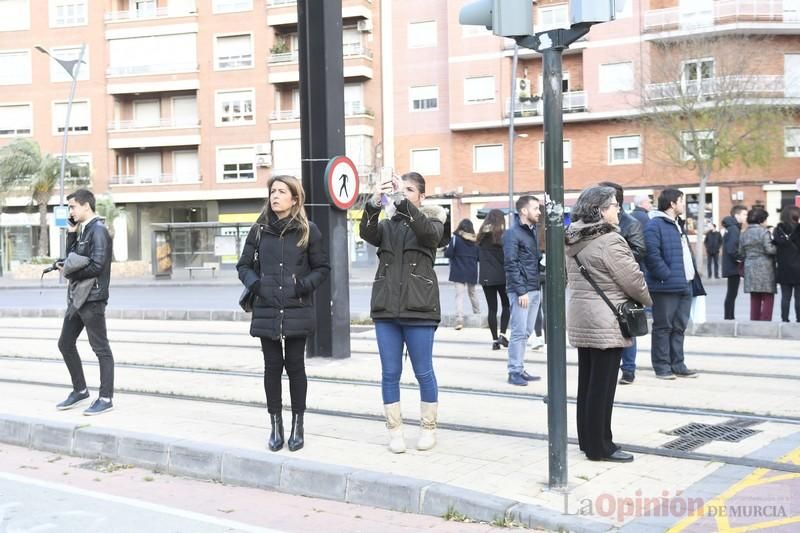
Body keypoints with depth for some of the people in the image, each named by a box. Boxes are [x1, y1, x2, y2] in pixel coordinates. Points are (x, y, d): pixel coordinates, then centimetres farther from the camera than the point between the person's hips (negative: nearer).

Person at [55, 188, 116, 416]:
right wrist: (71, 234, 5)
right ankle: (80, 391, 27)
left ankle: (106, 398, 3)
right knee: (65, 344, 16)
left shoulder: (98, 230, -13)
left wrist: (69, 272, -9)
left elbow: (96, 266, -21)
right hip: (76, 297, 10)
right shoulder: (83, 230, 16)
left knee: (101, 348, -3)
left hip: (92, 298, -10)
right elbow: (71, 257, 15)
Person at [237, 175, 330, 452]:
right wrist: (253, 282, -8)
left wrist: (306, 285, -13)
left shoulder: (308, 230, 0)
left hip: (297, 311, -2)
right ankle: (276, 425, 17)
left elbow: (322, 267, 4)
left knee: (295, 366, 5)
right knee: (272, 367, 6)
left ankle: (297, 425, 17)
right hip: (266, 311, 2)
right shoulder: (259, 230, 6)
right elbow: (244, 265, 12)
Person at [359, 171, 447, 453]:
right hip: (386, 308, 3)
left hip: (418, 307, -3)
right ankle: (395, 430, 13)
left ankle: (428, 428, 16)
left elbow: (429, 231, -18)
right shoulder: (387, 225, 13)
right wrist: (374, 202, -24)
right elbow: (367, 233, -8)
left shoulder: (432, 221, 6)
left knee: (423, 372, 3)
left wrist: (402, 201, -26)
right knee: (390, 373, 5)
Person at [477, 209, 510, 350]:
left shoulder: (482, 235, 5)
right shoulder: (501, 234, -7)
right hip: (501, 275, -3)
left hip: (486, 277, 3)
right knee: (506, 305, 12)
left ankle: (495, 340, 5)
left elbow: (478, 256, 8)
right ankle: (502, 334, -2)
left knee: (492, 308, 7)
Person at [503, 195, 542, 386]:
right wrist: (521, 291, -18)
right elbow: (511, 264, -14)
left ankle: (520, 369, 18)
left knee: (526, 332, 11)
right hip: (521, 291, -8)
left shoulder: (532, 231, 16)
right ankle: (514, 372, 2)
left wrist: (538, 285, 7)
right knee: (519, 332, -5)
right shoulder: (513, 233, -9)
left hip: (534, 289, 8)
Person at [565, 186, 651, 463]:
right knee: (602, 385, -2)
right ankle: (600, 447, 4)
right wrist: (647, 300, 5)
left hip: (580, 318, 9)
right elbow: (633, 280, -14)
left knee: (586, 381, 15)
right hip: (606, 322, -9)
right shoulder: (610, 241, -17)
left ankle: (587, 439, 23)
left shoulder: (573, 241, 10)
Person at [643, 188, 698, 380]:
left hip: (684, 286, 9)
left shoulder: (678, 225, 19)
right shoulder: (655, 225, -11)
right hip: (665, 287, -9)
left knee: (679, 327, 12)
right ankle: (662, 366, 6)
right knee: (663, 327, -1)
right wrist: (668, 276, -19)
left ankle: (677, 364, 20)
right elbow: (652, 255, -20)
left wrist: (689, 276, 15)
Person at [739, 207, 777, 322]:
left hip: (749, 268, 7)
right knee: (768, 298, 0)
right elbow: (769, 249, -16)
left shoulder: (744, 234, 12)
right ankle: (765, 321, -5)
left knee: (755, 299, 11)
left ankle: (754, 320, 10)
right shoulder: (763, 232, -9)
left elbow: (741, 253, 13)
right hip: (764, 268, -6)